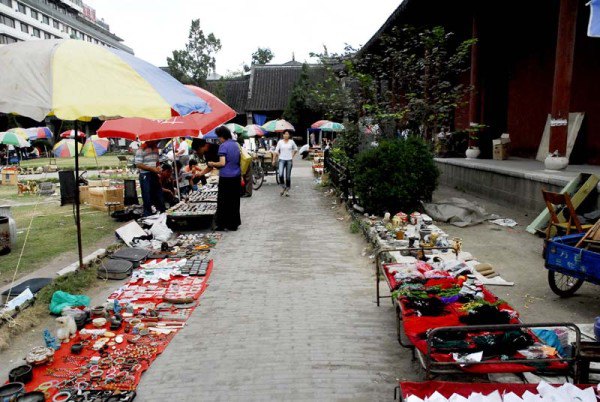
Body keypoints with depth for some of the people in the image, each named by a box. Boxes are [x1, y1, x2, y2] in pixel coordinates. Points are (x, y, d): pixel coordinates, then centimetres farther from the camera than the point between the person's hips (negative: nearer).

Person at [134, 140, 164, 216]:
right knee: (148, 199, -1)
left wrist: (158, 168, 2)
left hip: (154, 175, 7)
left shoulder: (155, 148, 11)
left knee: (159, 198, 12)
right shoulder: (141, 149, -12)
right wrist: (152, 168, -19)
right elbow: (138, 164, -15)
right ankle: (148, 216, 9)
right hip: (145, 176, -7)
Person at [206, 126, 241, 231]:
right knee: (235, 200, 13)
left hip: (226, 177, -7)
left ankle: (222, 224, 6)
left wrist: (212, 164, -2)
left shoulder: (223, 146, -12)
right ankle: (234, 223, 20)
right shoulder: (236, 145, 11)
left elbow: (222, 163, -19)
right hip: (237, 176, 7)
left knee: (223, 201, 1)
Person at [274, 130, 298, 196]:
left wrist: (292, 156, 11)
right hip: (282, 160, -1)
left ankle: (287, 190, 15)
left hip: (289, 160, 1)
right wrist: (279, 156, -1)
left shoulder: (291, 142, 5)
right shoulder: (280, 142, 3)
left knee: (288, 176, 3)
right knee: (281, 175, -18)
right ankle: (283, 187, 5)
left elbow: (296, 149, 18)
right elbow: (276, 151, 7)